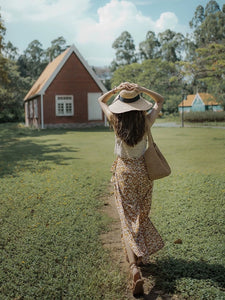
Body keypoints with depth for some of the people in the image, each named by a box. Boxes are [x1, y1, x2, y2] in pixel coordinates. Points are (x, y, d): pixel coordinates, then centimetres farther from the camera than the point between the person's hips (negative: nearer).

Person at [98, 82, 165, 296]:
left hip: (123, 171, -1)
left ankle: (134, 268, -15)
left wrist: (116, 89, -4)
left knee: (128, 218, 0)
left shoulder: (116, 121, -11)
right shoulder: (146, 121, -11)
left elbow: (101, 100, 9)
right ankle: (142, 255, 35)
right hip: (142, 170, 1)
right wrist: (140, 89, -6)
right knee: (142, 214, 19)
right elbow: (160, 100, 8)